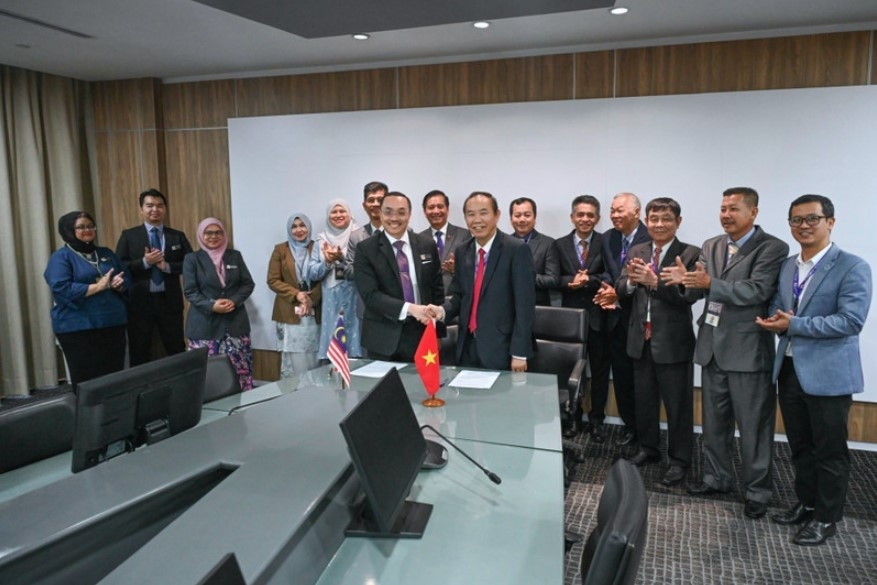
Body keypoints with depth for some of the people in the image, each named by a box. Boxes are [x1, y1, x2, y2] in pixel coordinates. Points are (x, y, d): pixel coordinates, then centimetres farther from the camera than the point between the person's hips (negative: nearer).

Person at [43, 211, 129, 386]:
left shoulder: (106, 253, 16)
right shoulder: (61, 257, -1)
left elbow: (126, 281, 16)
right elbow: (61, 289, -15)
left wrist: (118, 284, -7)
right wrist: (99, 286, -16)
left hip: (113, 323, 5)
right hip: (77, 328, -5)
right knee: (87, 381, 0)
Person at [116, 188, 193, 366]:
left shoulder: (178, 236, 7)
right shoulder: (128, 235, 3)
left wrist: (167, 266, -14)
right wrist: (144, 262, -16)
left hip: (170, 301, 1)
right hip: (140, 302, -1)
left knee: (177, 351, 7)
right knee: (139, 352, 9)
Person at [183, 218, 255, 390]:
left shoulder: (235, 256, 11)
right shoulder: (192, 259, 4)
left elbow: (248, 284, 7)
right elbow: (190, 291, -3)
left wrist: (234, 301, -11)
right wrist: (211, 305, -18)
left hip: (235, 321, 2)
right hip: (205, 323, -2)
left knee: (240, 369, 0)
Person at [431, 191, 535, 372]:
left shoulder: (517, 250, -10)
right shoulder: (462, 252, 9)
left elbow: (525, 303, -12)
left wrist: (519, 353, -15)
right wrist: (443, 310, -8)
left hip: (500, 348, -5)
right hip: (467, 346, 5)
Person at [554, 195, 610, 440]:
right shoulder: (560, 245, 4)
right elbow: (555, 280, -3)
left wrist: (587, 280, -24)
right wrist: (573, 280, -20)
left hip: (599, 316, -1)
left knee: (600, 370, 9)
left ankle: (597, 419, 23)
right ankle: (574, 416, 27)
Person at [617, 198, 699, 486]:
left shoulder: (691, 254, -10)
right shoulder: (636, 252, 7)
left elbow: (688, 295, -21)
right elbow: (620, 288, -1)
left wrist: (654, 281, -32)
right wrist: (631, 280, -22)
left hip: (673, 341, -5)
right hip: (641, 338, 5)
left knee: (678, 405, 7)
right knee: (644, 400, 18)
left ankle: (679, 460, 22)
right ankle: (648, 448, 36)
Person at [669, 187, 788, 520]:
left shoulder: (772, 248, -9)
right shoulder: (711, 246, 10)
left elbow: (757, 291, -22)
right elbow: (698, 291, 4)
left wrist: (710, 284, -31)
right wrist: (686, 281, -18)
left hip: (748, 349, -6)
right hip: (713, 346, 6)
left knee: (753, 425, 5)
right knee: (714, 420, 17)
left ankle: (757, 491, 20)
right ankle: (717, 477, 34)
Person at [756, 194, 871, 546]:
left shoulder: (852, 267, -11)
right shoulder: (786, 267, 11)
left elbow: (851, 320, -21)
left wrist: (794, 325, -20)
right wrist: (778, 321, -11)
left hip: (827, 373, -6)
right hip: (790, 369, 7)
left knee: (829, 450, 7)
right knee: (799, 446, 18)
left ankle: (826, 517, 23)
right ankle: (806, 503, 35)